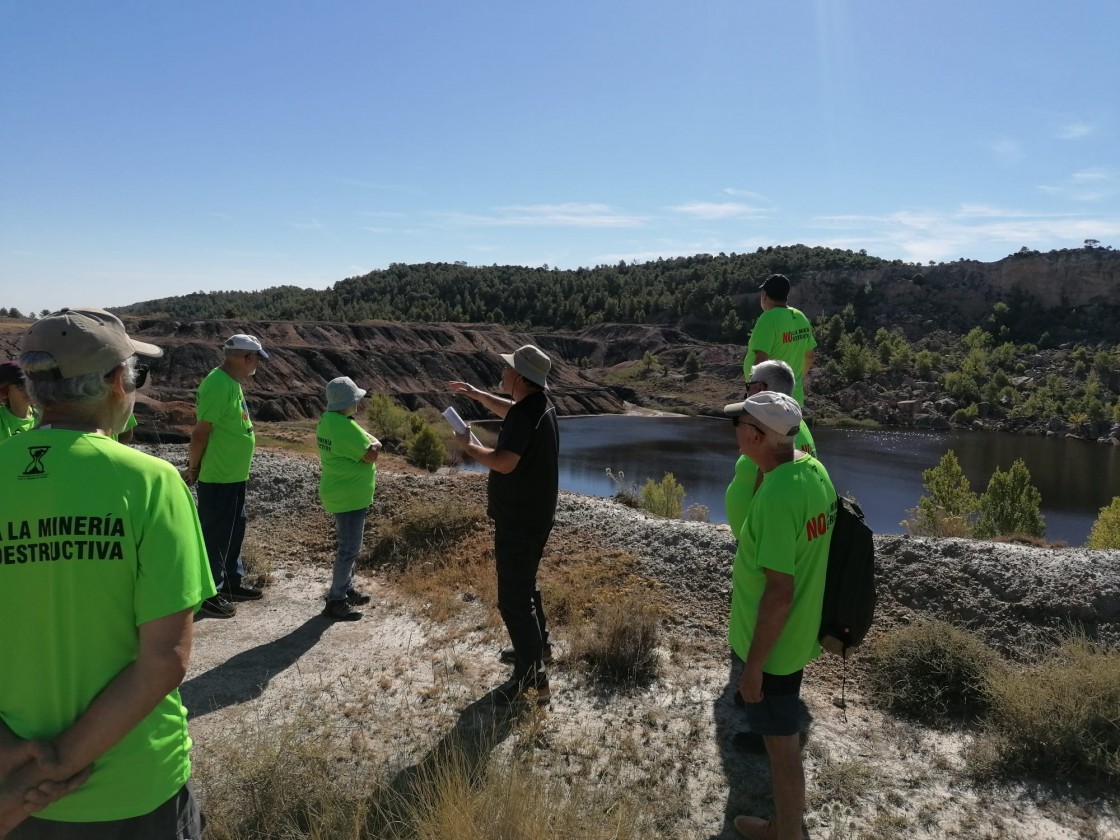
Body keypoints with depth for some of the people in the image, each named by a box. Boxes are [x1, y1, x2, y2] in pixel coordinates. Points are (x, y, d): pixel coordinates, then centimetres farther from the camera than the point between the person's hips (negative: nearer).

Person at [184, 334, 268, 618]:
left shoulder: (232, 382, 9)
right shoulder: (217, 384, -23)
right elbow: (200, 432, -21)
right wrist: (193, 469, -11)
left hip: (234, 475, 10)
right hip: (217, 477, -10)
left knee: (234, 530, 19)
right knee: (215, 535, 1)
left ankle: (233, 583, 32)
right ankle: (208, 594, 13)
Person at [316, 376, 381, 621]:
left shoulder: (328, 420, 8)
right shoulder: (345, 426, -25)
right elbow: (370, 455, -22)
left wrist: (366, 440, 2)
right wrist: (376, 443, -3)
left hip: (341, 493, 11)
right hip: (349, 497, -11)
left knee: (348, 546, 21)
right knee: (349, 549, -3)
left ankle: (346, 590, 32)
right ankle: (335, 602, 3)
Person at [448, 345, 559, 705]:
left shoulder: (526, 415, -25)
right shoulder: (539, 404, 6)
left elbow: (504, 462, -32)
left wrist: (468, 446, -16)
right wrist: (477, 394, 25)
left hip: (518, 520, -11)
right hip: (535, 515, 11)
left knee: (513, 598, -4)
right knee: (523, 583, 26)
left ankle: (532, 676, 2)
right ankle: (537, 642, 43)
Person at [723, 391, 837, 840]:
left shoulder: (777, 496, -31)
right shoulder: (814, 469, -4)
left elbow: (779, 594, -28)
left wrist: (753, 664, -18)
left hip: (771, 644, -9)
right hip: (796, 634, 9)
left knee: (782, 747, 11)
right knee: (782, 740, 27)